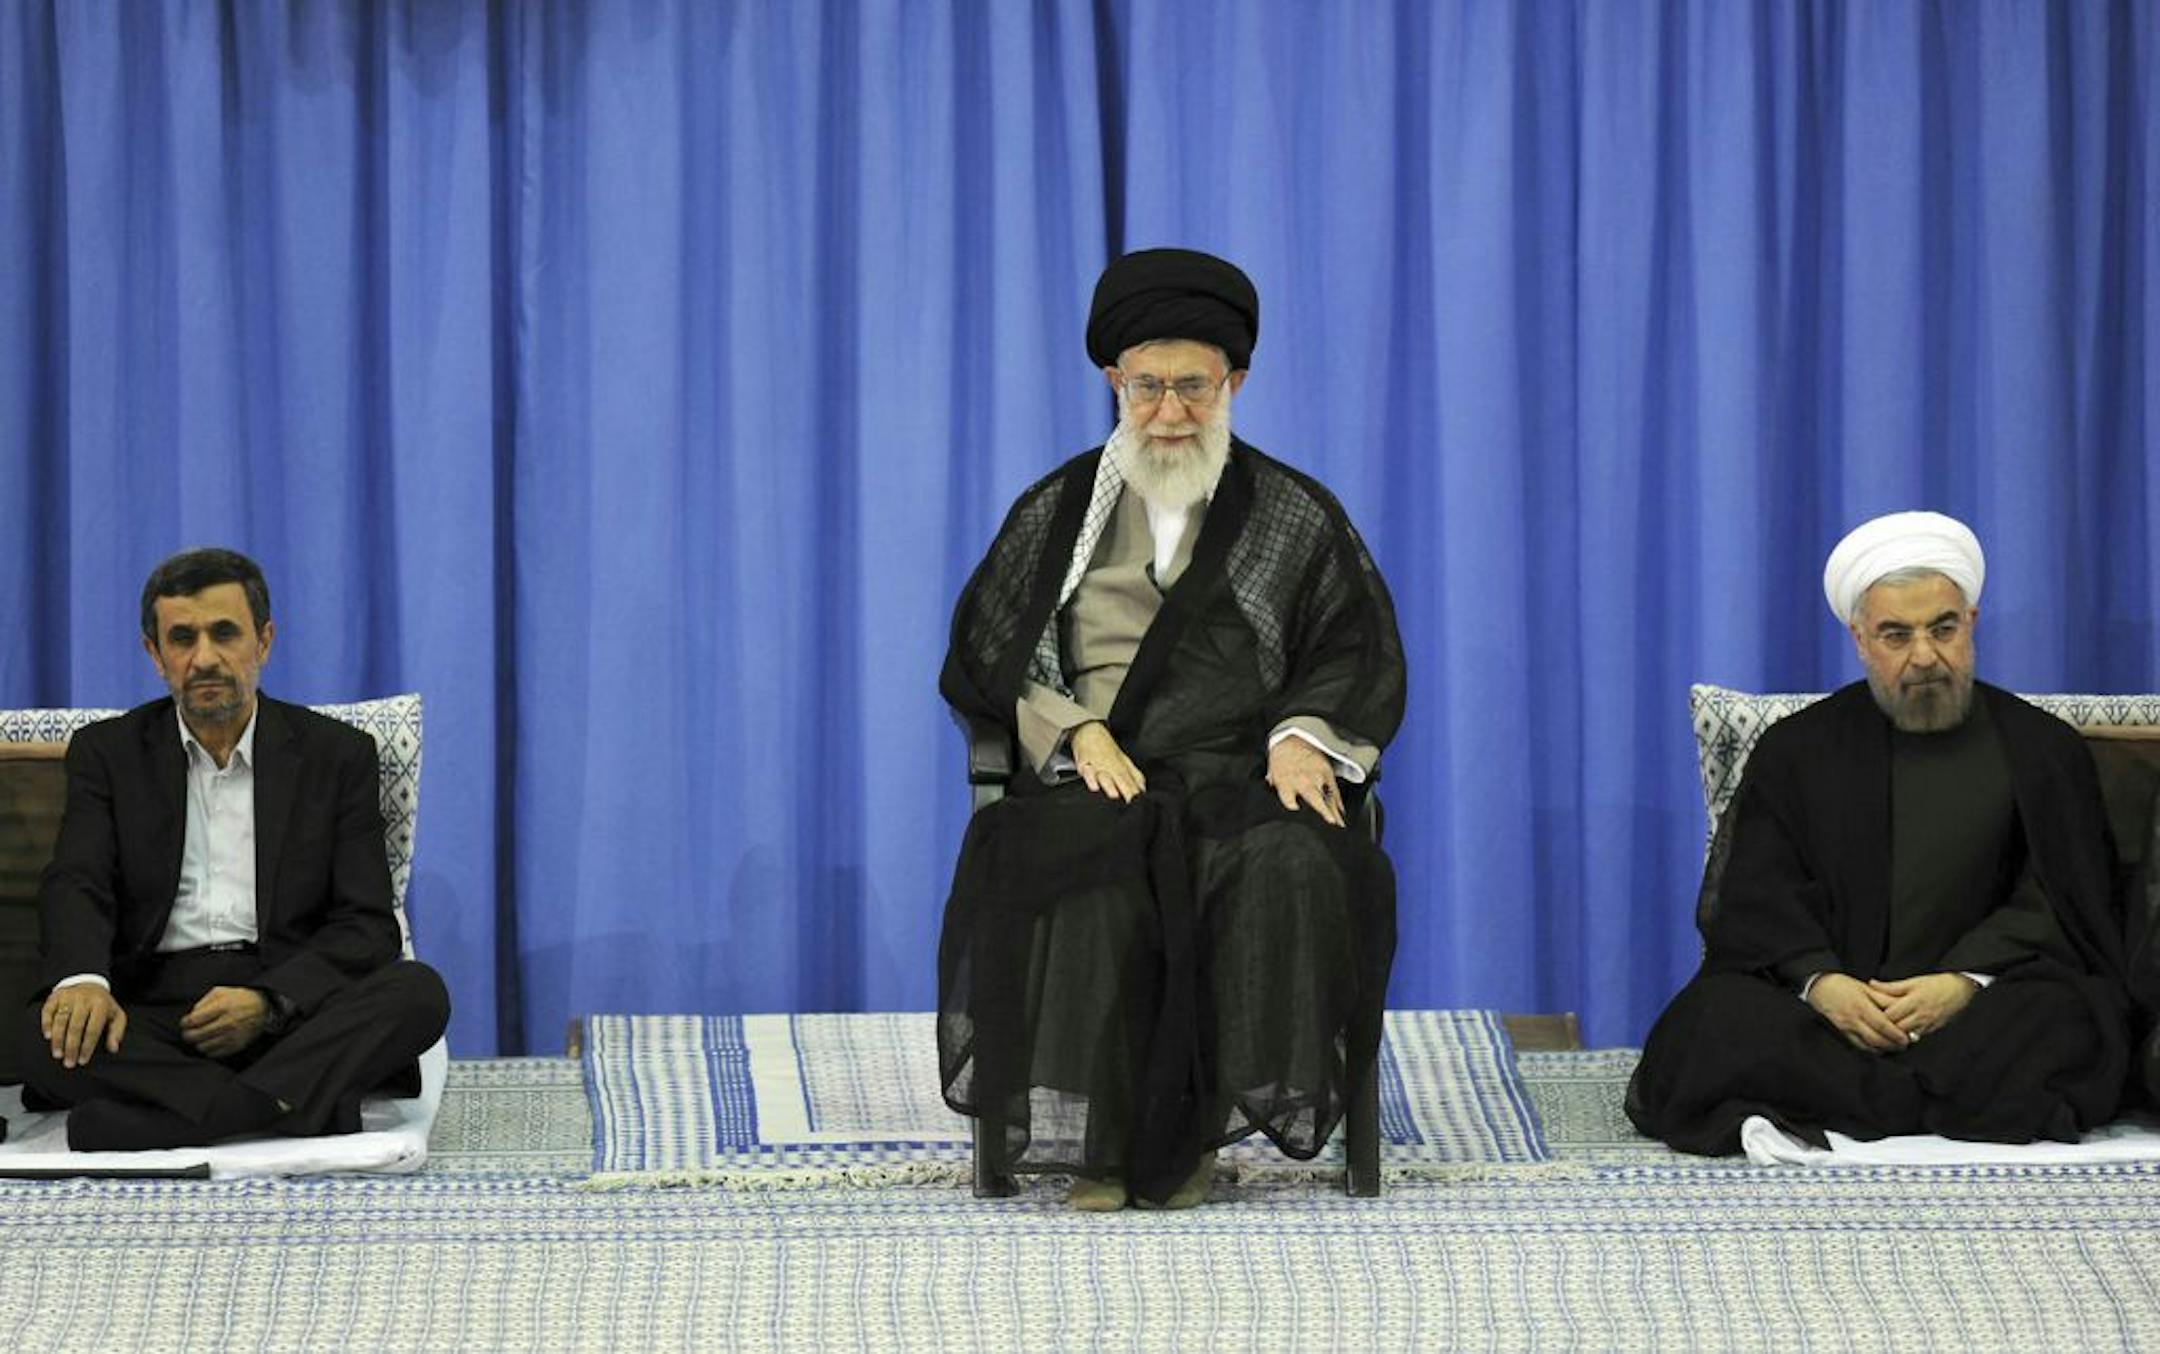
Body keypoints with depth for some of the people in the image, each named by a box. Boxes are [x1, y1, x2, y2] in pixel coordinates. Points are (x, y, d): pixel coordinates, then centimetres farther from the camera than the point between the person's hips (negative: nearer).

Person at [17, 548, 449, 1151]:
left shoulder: (338, 755, 11)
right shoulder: (108, 753, 13)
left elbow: (366, 923, 4)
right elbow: (77, 886, -2)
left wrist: (268, 1003, -16)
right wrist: (82, 981, -26)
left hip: (292, 1006, 0)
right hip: (154, 1012, 0)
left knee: (418, 990, -29)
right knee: (49, 1035, -32)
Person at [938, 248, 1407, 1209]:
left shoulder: (1295, 516, 16)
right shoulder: (1059, 512, 18)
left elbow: (1358, 651, 13)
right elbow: (987, 653, 13)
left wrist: (1303, 735, -8)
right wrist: (1076, 730, -6)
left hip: (1247, 774, 0)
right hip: (1096, 780, 0)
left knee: (1294, 870, -36)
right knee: (1089, 877, -37)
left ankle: (1193, 1128, -26)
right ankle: (1095, 1135, -29)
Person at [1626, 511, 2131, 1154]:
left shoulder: (2045, 751, 13)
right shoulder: (1796, 751, 15)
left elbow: (2055, 905, 2)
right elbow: (1759, 898, 3)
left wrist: (1965, 983, -17)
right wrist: (1820, 982, -18)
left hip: (1986, 998, 0)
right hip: (1823, 999, 0)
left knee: (2062, 1028, -33)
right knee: (1713, 1022, -30)